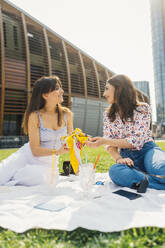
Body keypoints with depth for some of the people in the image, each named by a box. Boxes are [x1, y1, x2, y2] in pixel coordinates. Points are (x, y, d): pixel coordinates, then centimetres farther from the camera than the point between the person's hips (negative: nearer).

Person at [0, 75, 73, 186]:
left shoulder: (67, 114, -4)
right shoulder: (35, 116, -14)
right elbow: (35, 150, -16)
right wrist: (57, 152, -31)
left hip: (49, 163, 3)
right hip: (27, 157, -2)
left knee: (39, 176, -32)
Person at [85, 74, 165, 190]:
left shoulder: (143, 108, -5)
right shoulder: (108, 115, 8)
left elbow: (137, 141, -14)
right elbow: (110, 143, 1)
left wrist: (105, 141, -21)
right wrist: (118, 158, -22)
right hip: (126, 157, 4)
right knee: (114, 171, -35)